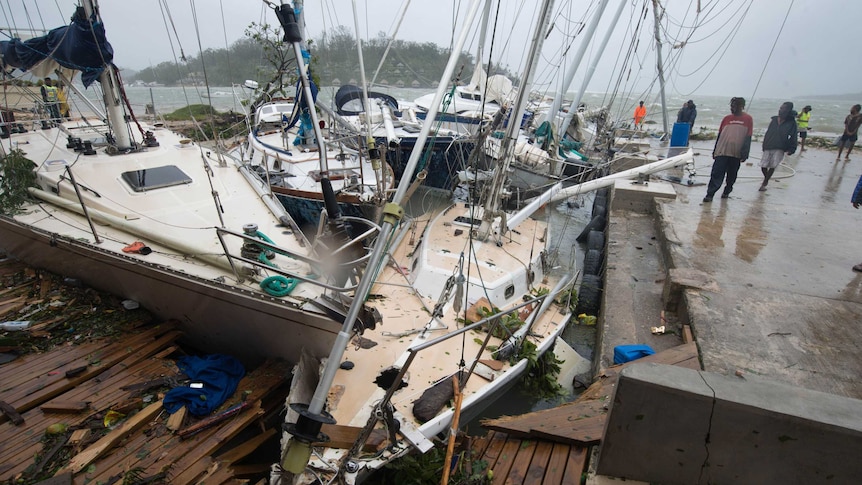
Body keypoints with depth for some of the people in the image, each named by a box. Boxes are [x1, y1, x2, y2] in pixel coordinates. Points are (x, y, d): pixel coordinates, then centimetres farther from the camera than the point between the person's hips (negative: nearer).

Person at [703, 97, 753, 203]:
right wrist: (715, 151, 11)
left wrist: (744, 153, -7)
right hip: (722, 151, 1)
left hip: (736, 154, -1)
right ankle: (710, 194, -8)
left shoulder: (748, 119, 2)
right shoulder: (727, 118, 8)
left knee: (732, 175, 11)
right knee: (716, 174, -6)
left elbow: (748, 138, -1)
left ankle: (727, 192, 27)